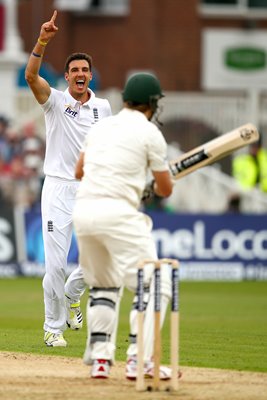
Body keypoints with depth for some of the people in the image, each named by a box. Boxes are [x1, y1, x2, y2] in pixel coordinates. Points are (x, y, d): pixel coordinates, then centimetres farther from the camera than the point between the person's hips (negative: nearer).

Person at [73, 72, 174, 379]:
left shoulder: (101, 126, 18)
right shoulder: (150, 133, 1)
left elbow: (79, 172, 30)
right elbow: (165, 190, 6)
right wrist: (153, 181, 29)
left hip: (82, 211, 7)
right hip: (117, 212, -7)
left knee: (103, 284, 23)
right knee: (154, 284, -3)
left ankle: (98, 356, 14)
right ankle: (139, 359, -14)